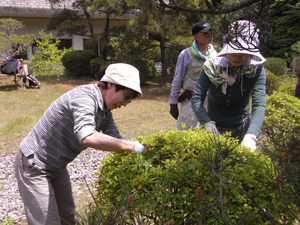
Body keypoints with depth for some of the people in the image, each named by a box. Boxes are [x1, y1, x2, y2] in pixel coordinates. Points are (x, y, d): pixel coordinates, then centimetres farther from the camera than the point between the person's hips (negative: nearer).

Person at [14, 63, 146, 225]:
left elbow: (115, 141, 0)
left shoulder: (105, 109, 1)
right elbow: (87, 137, -45)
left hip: (57, 167, 9)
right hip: (33, 165, -9)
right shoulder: (84, 97, -29)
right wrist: (130, 146, -39)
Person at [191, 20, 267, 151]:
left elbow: (259, 105, -27)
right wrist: (208, 124, -35)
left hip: (241, 128, 1)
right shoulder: (212, 66, -17)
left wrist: (251, 136, -42)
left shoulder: (256, 70, -17)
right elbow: (196, 99, -19)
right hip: (215, 127, 0)